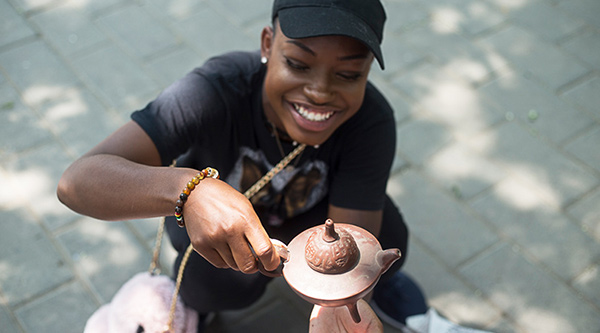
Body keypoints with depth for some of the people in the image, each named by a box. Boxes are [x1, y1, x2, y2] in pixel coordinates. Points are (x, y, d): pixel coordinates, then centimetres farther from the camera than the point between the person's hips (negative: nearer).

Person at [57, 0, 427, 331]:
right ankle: (192, 288, 7)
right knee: (228, 285, -29)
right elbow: (77, 181, -46)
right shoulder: (216, 91, -38)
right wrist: (188, 190, -65)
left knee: (388, 240, -23)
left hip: (307, 213, 2)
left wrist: (340, 302, -56)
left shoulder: (372, 121, -32)